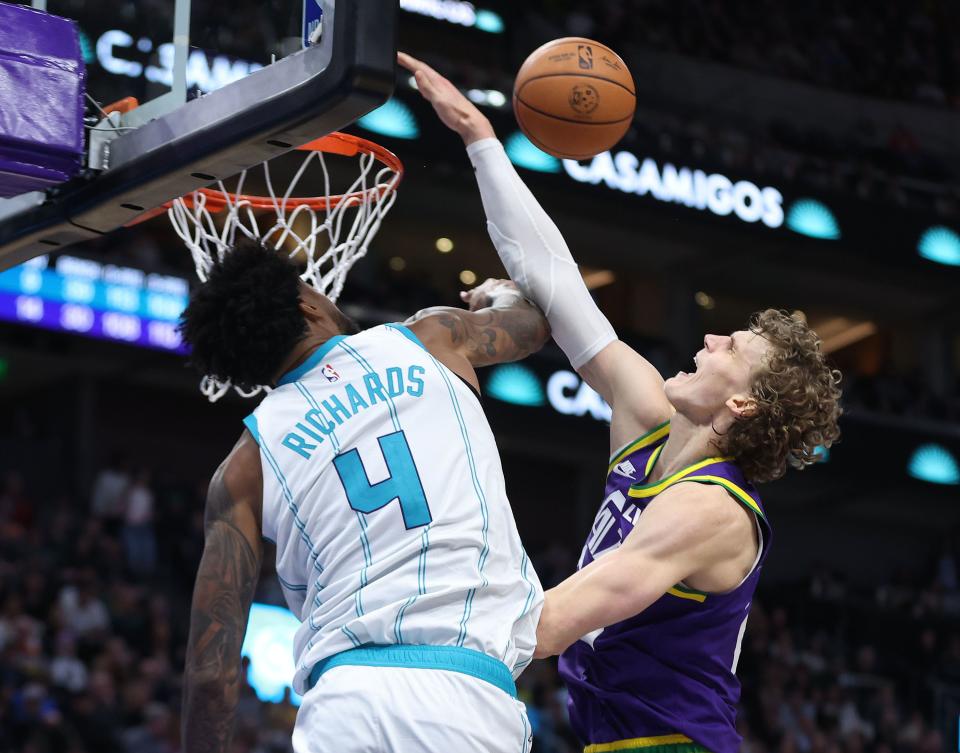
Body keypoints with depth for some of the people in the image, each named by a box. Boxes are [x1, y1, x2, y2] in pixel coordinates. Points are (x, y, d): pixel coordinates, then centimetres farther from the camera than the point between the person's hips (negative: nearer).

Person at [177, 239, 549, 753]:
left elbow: (211, 667, 6)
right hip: (472, 694, 0)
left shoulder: (245, 466, 13)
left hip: (345, 696, 0)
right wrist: (503, 296, 62)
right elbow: (534, 321, 40)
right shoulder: (431, 340, 15)